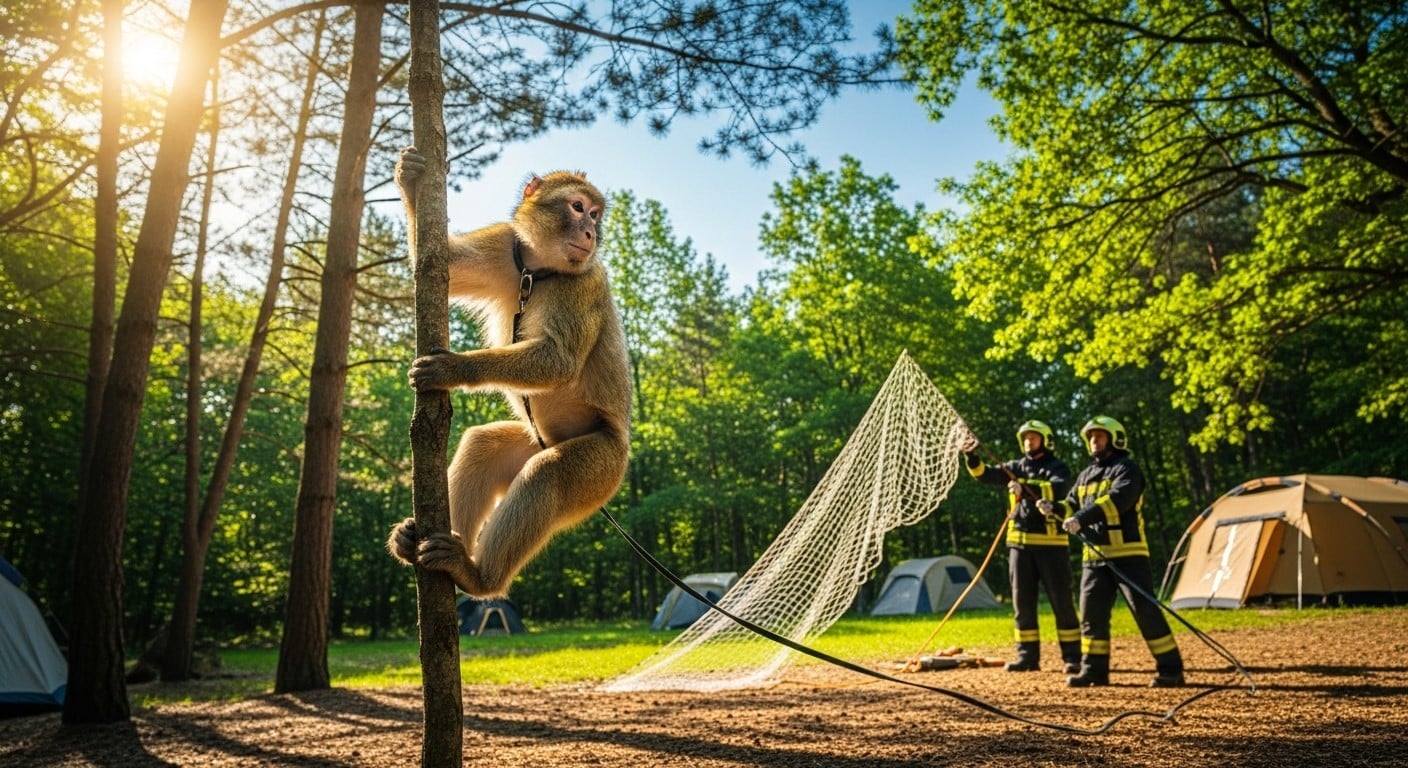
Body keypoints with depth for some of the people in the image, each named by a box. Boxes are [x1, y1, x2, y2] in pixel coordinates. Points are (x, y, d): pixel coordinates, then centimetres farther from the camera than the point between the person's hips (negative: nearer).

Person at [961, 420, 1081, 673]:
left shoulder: (1057, 467, 0)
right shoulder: (1016, 467, 14)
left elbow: (1058, 489, -21)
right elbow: (986, 475, 2)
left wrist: (1028, 489, -36)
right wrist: (972, 458, -17)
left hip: (1051, 543, -5)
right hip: (1019, 543, 5)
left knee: (1062, 602, 0)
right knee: (1022, 603, 7)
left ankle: (1072, 657, 7)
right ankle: (1027, 655, 13)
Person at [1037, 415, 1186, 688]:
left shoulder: (1126, 469, -5)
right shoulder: (1085, 475, 19)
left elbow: (1118, 499, -22)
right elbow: (1073, 506, 19)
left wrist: (1082, 517, -32)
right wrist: (1054, 508, -3)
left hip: (1127, 554, -7)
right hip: (1094, 556, 7)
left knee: (1146, 613, -5)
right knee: (1091, 614, 6)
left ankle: (1171, 669, 3)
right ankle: (1094, 669, 13)